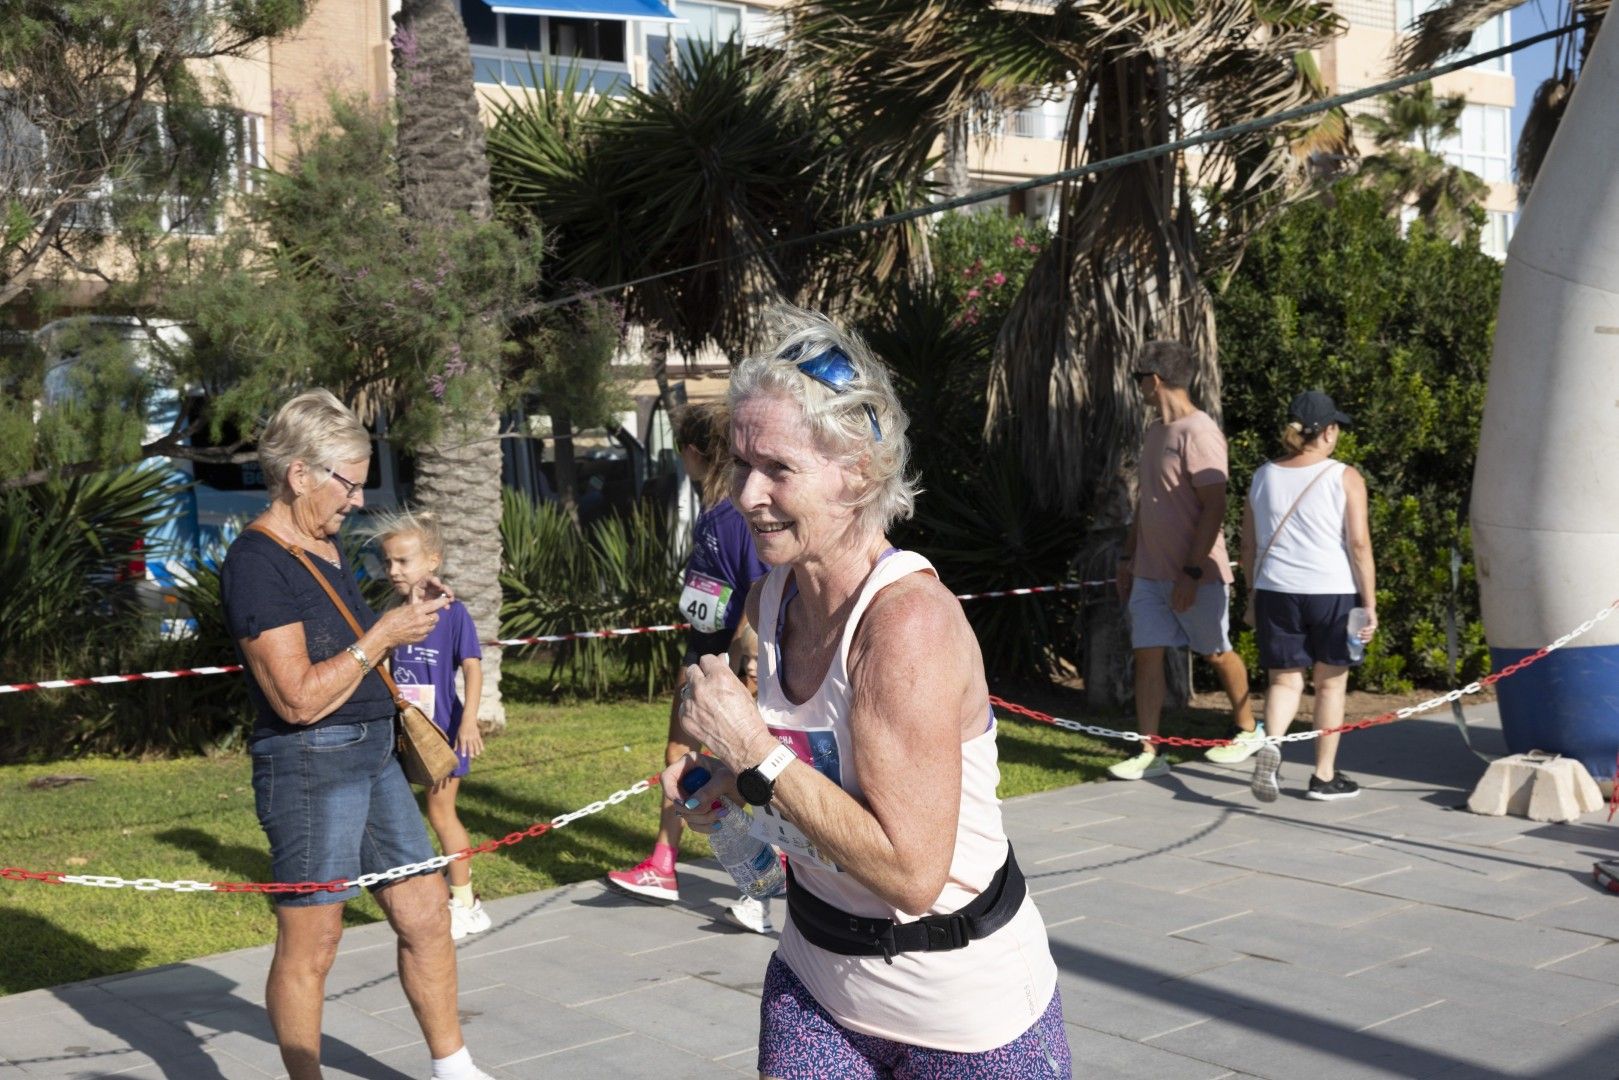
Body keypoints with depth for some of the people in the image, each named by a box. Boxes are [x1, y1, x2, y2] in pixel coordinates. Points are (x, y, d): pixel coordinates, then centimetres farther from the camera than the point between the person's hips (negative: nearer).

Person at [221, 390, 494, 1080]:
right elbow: (299, 697, -22)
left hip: (372, 756, 9)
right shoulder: (256, 563, -16)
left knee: (426, 913, 13)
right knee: (309, 946, 2)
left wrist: (410, 613, 8)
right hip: (309, 764, -9)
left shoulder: (326, 544, 12)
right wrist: (383, 636, -15)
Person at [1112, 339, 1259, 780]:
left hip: (1195, 574, -8)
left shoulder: (1198, 432, -16)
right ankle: (1149, 754, 4)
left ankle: (1248, 731, 29)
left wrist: (1191, 572, -22)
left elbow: (1214, 509, -20)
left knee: (1217, 654, 9)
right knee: (1146, 656, 1)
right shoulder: (1155, 430, 12)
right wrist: (1128, 556, 19)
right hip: (1150, 573, 8)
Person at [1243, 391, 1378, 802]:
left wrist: (1256, 596, 20)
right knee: (1330, 682, 12)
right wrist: (1370, 602, -4)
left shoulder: (1263, 477, 7)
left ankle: (1270, 745, -19)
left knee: (1284, 680, 9)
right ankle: (1324, 776, 20)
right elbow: (1359, 544, -9)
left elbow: (1248, 547, 10)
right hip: (1332, 591, -2)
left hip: (1275, 592, 3)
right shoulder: (1345, 478, -5)